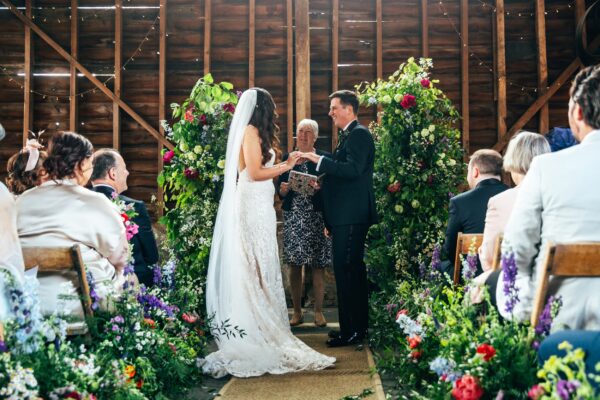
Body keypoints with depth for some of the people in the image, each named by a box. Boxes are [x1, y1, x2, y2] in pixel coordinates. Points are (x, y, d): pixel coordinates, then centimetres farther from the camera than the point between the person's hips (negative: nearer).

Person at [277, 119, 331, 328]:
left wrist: (319, 188, -18)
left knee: (317, 266, 0)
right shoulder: (287, 158, 13)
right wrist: (283, 190, -9)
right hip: (292, 219, 3)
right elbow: (279, 189, 12)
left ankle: (318, 312, 9)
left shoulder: (325, 158, 4)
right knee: (294, 266, 4)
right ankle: (297, 312, 13)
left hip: (316, 218, -2)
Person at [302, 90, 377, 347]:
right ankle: (357, 327, 22)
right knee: (353, 271, 14)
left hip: (351, 217, -10)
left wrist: (320, 160, -20)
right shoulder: (349, 136, 21)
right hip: (346, 217, 10)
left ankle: (352, 331, -3)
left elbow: (353, 169, -23)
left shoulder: (359, 134, -10)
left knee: (346, 272, -9)